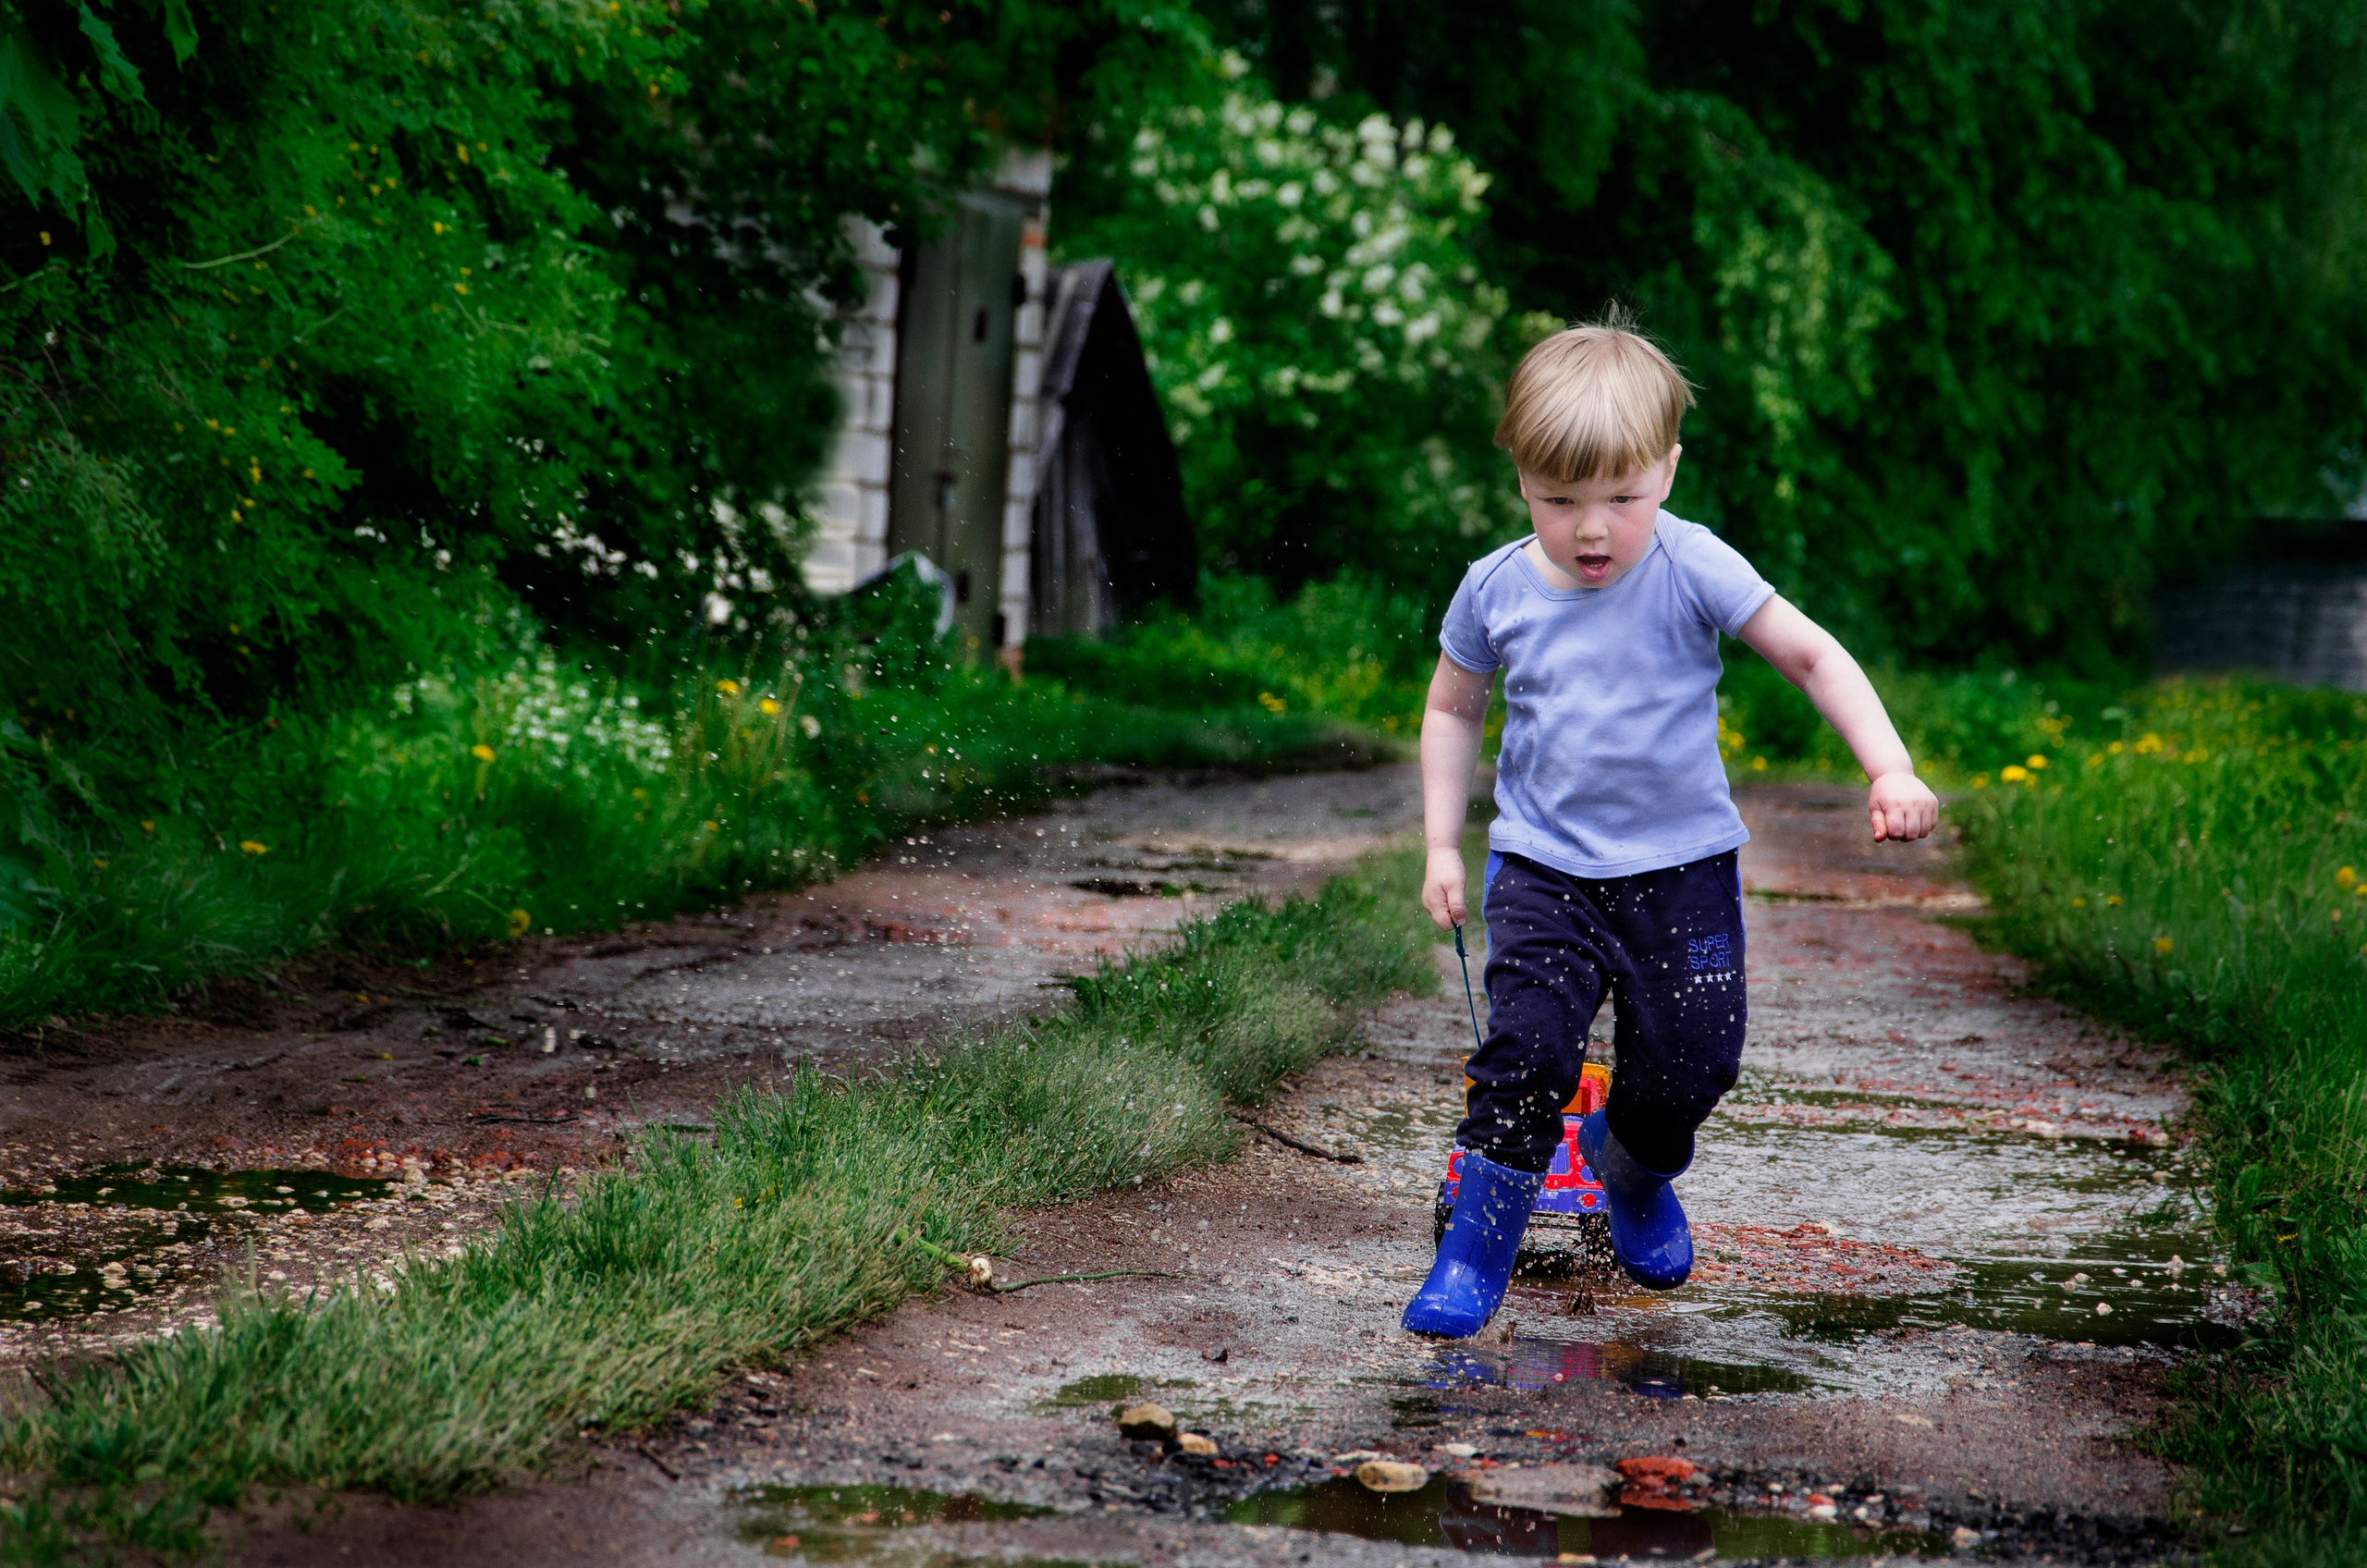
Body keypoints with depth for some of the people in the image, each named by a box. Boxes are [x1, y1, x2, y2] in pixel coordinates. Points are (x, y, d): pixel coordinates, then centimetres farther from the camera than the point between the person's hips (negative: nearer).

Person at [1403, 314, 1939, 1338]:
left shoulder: (1692, 569, -13)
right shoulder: (1495, 590, -5)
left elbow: (1811, 655, -10)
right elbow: (1453, 709, 11)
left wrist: (1890, 771, -20)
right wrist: (1442, 846, 8)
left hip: (1682, 867, 0)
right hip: (1543, 866, 0)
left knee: (1692, 1060, 2)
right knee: (1527, 1048, -16)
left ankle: (1631, 1173, 36)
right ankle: (1477, 1246, -2)